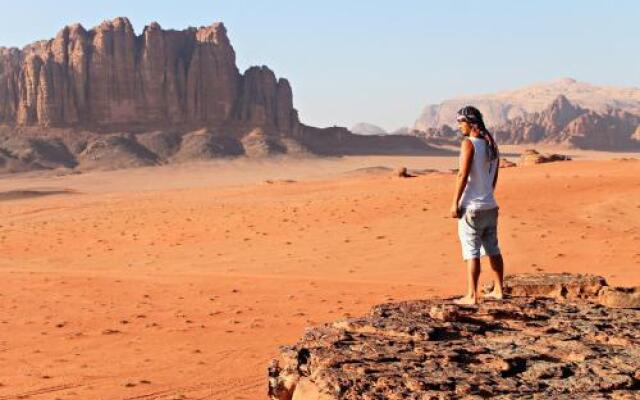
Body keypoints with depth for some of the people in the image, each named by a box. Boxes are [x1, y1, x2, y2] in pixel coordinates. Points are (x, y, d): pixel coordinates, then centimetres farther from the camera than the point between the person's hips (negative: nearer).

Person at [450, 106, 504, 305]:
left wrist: (455, 203, -13)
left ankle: (471, 296, -2)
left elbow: (463, 175, -17)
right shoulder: (492, 144, 10)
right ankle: (498, 290, 23)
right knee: (493, 250, 15)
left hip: (471, 207, -8)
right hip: (490, 206, 8)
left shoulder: (469, 143, -13)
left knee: (472, 253, -4)